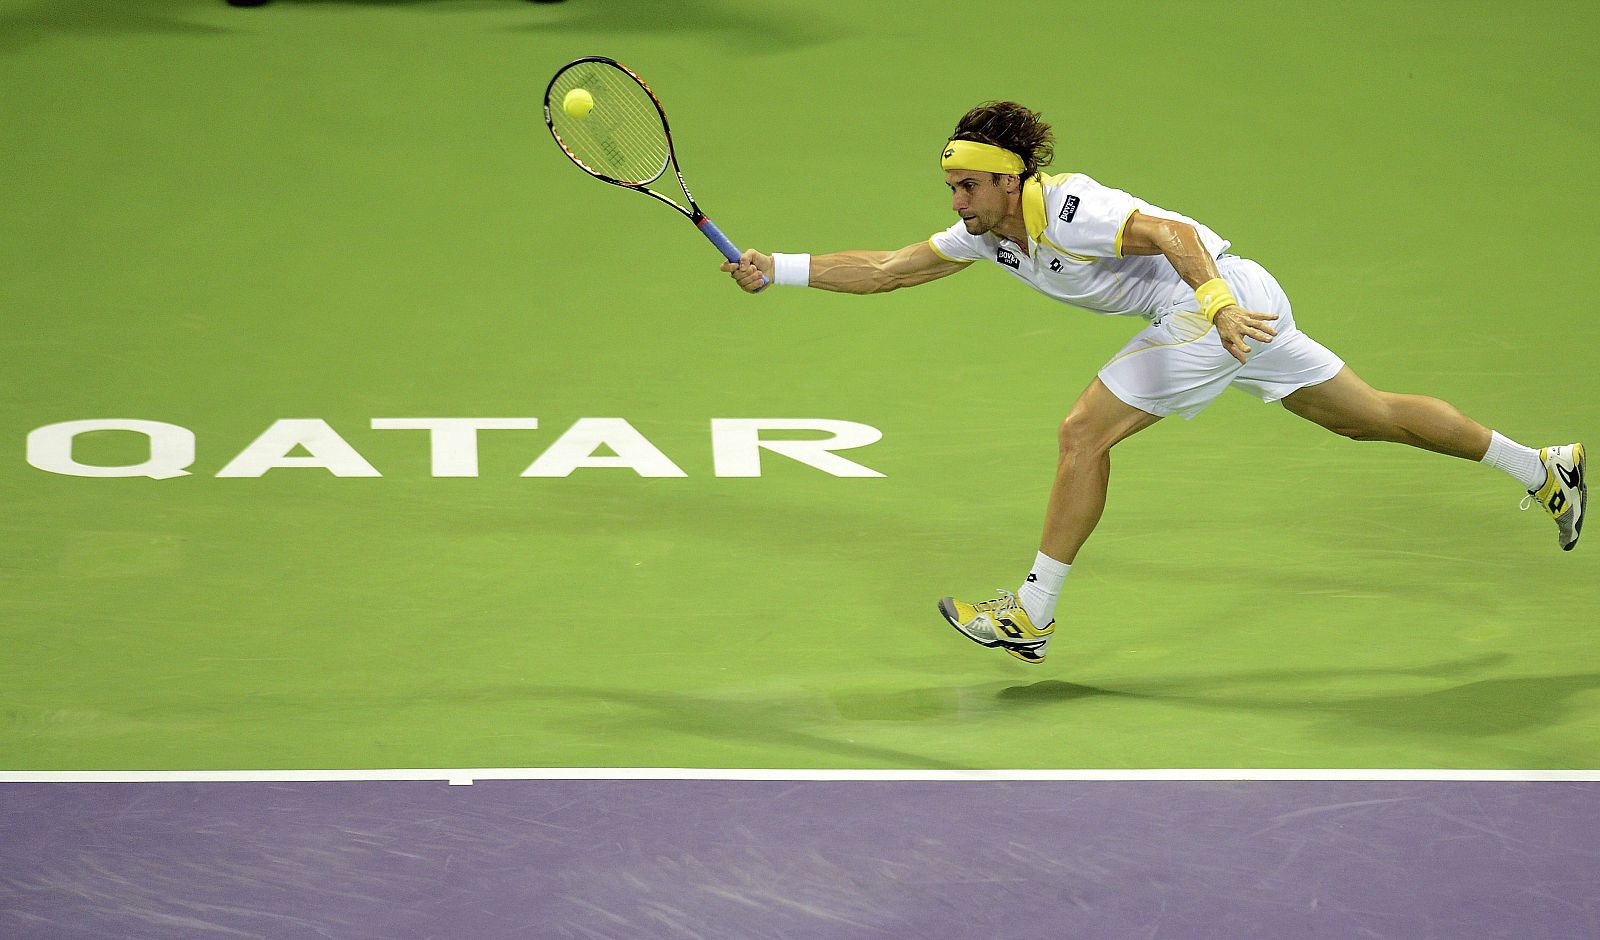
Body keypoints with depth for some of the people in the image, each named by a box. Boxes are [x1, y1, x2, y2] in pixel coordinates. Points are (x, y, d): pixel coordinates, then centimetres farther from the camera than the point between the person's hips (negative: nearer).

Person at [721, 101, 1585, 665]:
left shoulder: (1064, 210, -20)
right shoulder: (987, 233, 7)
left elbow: (1172, 233, -29)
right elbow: (887, 269, 10)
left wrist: (1218, 304, -44)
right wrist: (778, 270, 4)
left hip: (1220, 295, -10)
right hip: (1227, 306, 10)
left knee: (1085, 432, -11)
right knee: (1367, 416, 17)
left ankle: (1031, 616, -6)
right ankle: (1541, 467, 26)